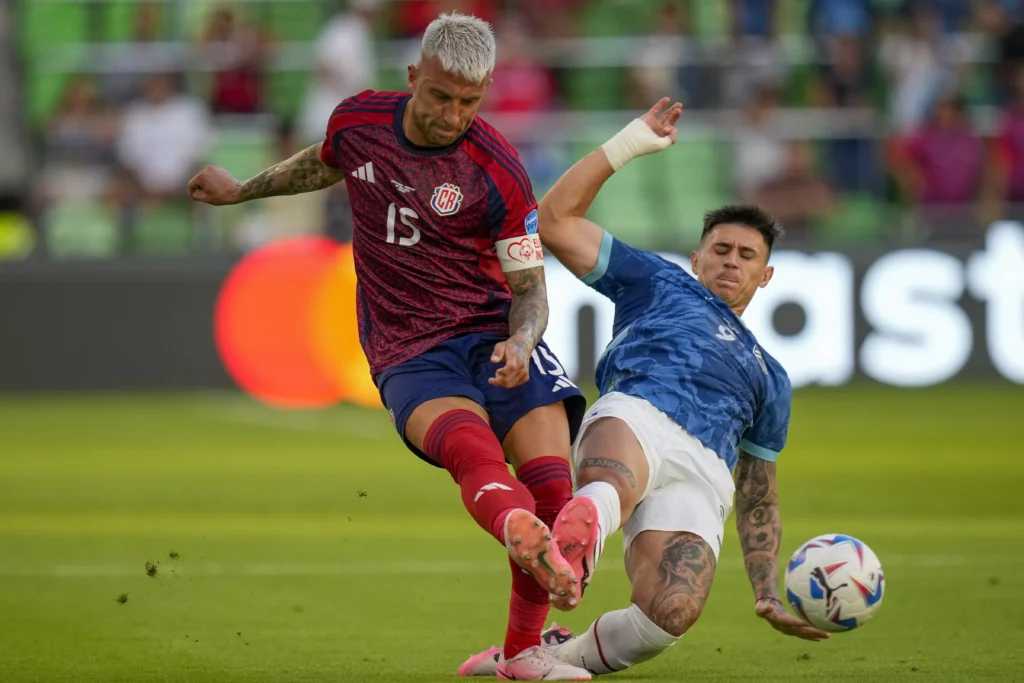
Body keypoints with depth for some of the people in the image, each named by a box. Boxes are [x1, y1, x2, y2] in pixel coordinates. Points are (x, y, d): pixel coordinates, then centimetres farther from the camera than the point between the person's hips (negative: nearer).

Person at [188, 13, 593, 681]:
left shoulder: (499, 173, -7)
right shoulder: (357, 122, 1)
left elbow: (530, 290, 0)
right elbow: (325, 165, 27)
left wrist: (521, 342, -22)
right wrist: (241, 190, 41)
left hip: (493, 334, 0)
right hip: (408, 355, 0)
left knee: (551, 485, -20)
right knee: (472, 446, -33)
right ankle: (529, 541, -68)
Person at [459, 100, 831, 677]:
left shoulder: (770, 378, 40)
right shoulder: (659, 283, 34)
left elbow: (758, 497, 39)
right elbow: (557, 221, 26)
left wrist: (769, 597, 27)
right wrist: (627, 146, 23)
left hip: (704, 473, 2)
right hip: (636, 414, -2)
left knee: (673, 613, -28)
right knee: (611, 488, -44)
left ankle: (559, 654, -9)